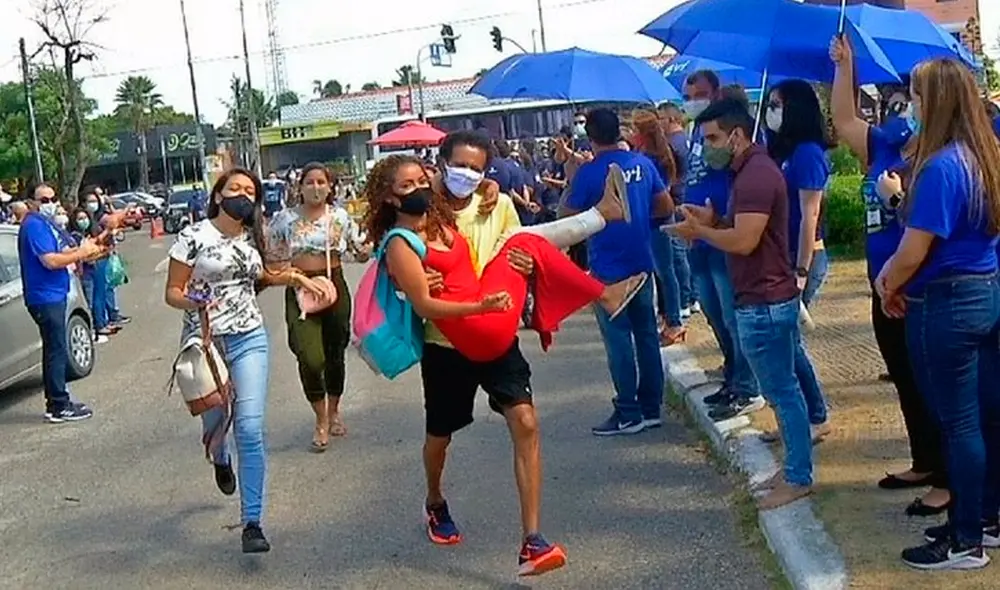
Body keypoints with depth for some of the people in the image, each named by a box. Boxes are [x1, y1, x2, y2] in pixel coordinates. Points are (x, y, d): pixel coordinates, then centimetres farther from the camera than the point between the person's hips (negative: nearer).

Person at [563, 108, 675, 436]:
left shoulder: (588, 173, -13)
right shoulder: (643, 164, 3)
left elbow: (569, 218, -7)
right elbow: (666, 207, 9)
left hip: (608, 270, -5)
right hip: (641, 264, 6)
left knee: (618, 340, 0)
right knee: (646, 334, 11)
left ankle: (628, 413, 5)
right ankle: (651, 407, 18)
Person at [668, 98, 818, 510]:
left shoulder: (756, 175, -19)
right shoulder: (750, 170, 15)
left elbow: (744, 240, -25)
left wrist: (699, 230, -12)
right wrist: (711, 221, 5)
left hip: (764, 304, -11)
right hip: (766, 300, 11)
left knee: (781, 390, -2)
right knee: (782, 388, 15)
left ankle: (798, 478, 6)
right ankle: (795, 467, 24)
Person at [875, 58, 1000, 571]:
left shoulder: (941, 167, -21)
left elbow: (912, 253, -19)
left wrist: (888, 287, 1)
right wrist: (896, 276, 14)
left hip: (946, 304, -9)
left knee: (959, 423, 0)